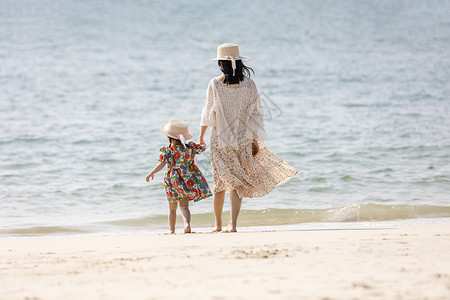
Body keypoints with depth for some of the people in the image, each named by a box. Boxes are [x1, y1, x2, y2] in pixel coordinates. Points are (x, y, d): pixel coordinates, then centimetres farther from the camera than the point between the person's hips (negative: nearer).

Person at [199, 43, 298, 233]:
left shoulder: (215, 84, -8)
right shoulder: (249, 85, -4)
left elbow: (208, 113, -2)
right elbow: (256, 114, 0)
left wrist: (201, 137, 10)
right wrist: (255, 141, 8)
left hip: (220, 140, -1)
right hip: (243, 139, 1)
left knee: (220, 181, 13)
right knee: (237, 184, 3)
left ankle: (218, 224, 21)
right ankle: (233, 224, -8)